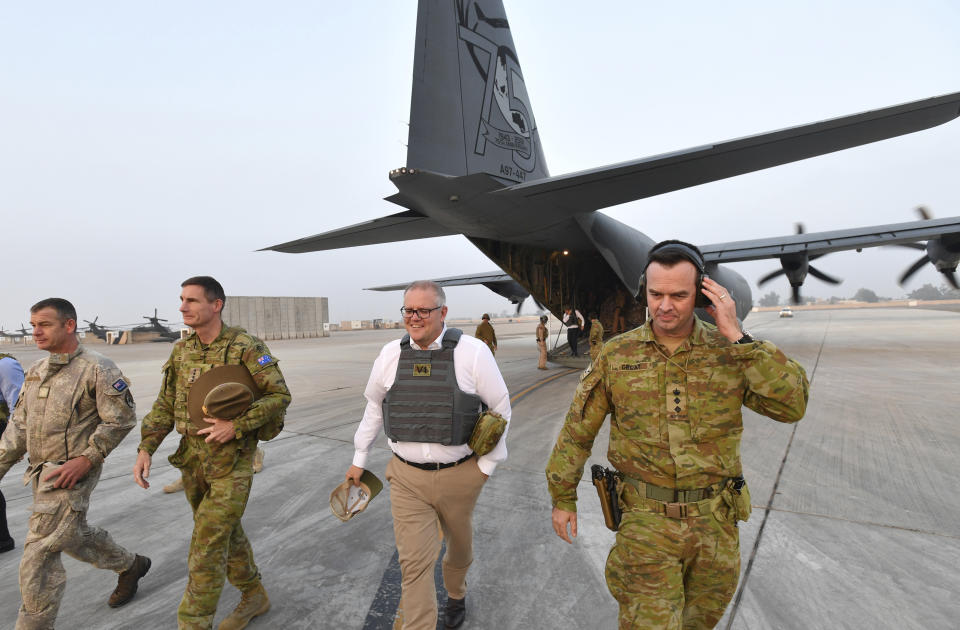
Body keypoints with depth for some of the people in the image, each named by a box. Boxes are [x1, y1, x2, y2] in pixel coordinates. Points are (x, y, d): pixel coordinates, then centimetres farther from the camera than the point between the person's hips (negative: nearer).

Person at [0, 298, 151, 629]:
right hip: (40, 473, 9)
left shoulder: (97, 368, -15)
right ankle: (131, 566, 42)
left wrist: (86, 459, -21)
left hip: (70, 474, -8)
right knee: (74, 535, 23)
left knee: (39, 556, -4)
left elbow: (121, 419, -17)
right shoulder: (36, 372, 9)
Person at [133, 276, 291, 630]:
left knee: (207, 544, -4)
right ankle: (254, 597, 39)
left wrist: (236, 425, -24)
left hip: (232, 459, -7)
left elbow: (279, 396, -15)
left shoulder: (245, 348, -15)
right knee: (225, 532, 19)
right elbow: (166, 406, 9)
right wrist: (146, 449, -2)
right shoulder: (182, 351, 5)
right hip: (192, 455, 7)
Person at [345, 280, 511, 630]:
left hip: (459, 475, 0)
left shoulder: (472, 352, -13)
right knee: (414, 563, 2)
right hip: (407, 478, 1)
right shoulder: (391, 354, -4)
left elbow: (501, 408, -4)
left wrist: (487, 464, -3)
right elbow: (374, 407, 11)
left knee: (460, 545, 23)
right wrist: (359, 458, 16)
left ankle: (456, 594, 55)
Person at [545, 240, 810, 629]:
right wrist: (562, 499, 2)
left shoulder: (730, 351, -5)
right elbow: (577, 430, -3)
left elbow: (791, 405, -18)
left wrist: (737, 337, -21)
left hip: (716, 522, 3)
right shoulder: (617, 355, -9)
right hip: (646, 520, -2)